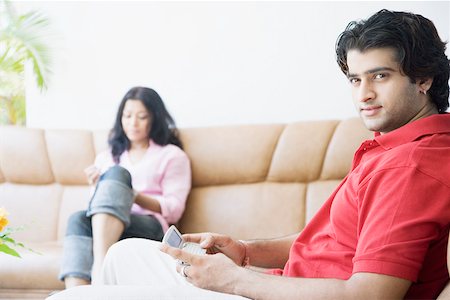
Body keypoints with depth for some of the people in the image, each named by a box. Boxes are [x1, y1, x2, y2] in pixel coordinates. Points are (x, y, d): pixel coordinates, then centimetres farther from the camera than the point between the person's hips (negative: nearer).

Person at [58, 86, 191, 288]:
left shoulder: (172, 156, 18)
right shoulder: (107, 157, 31)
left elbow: (174, 210, 6)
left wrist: (132, 195, -9)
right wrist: (98, 186, 2)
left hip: (150, 227, -3)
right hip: (102, 230, 3)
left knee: (116, 173, -30)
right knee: (79, 219, -34)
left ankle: (99, 275, -54)